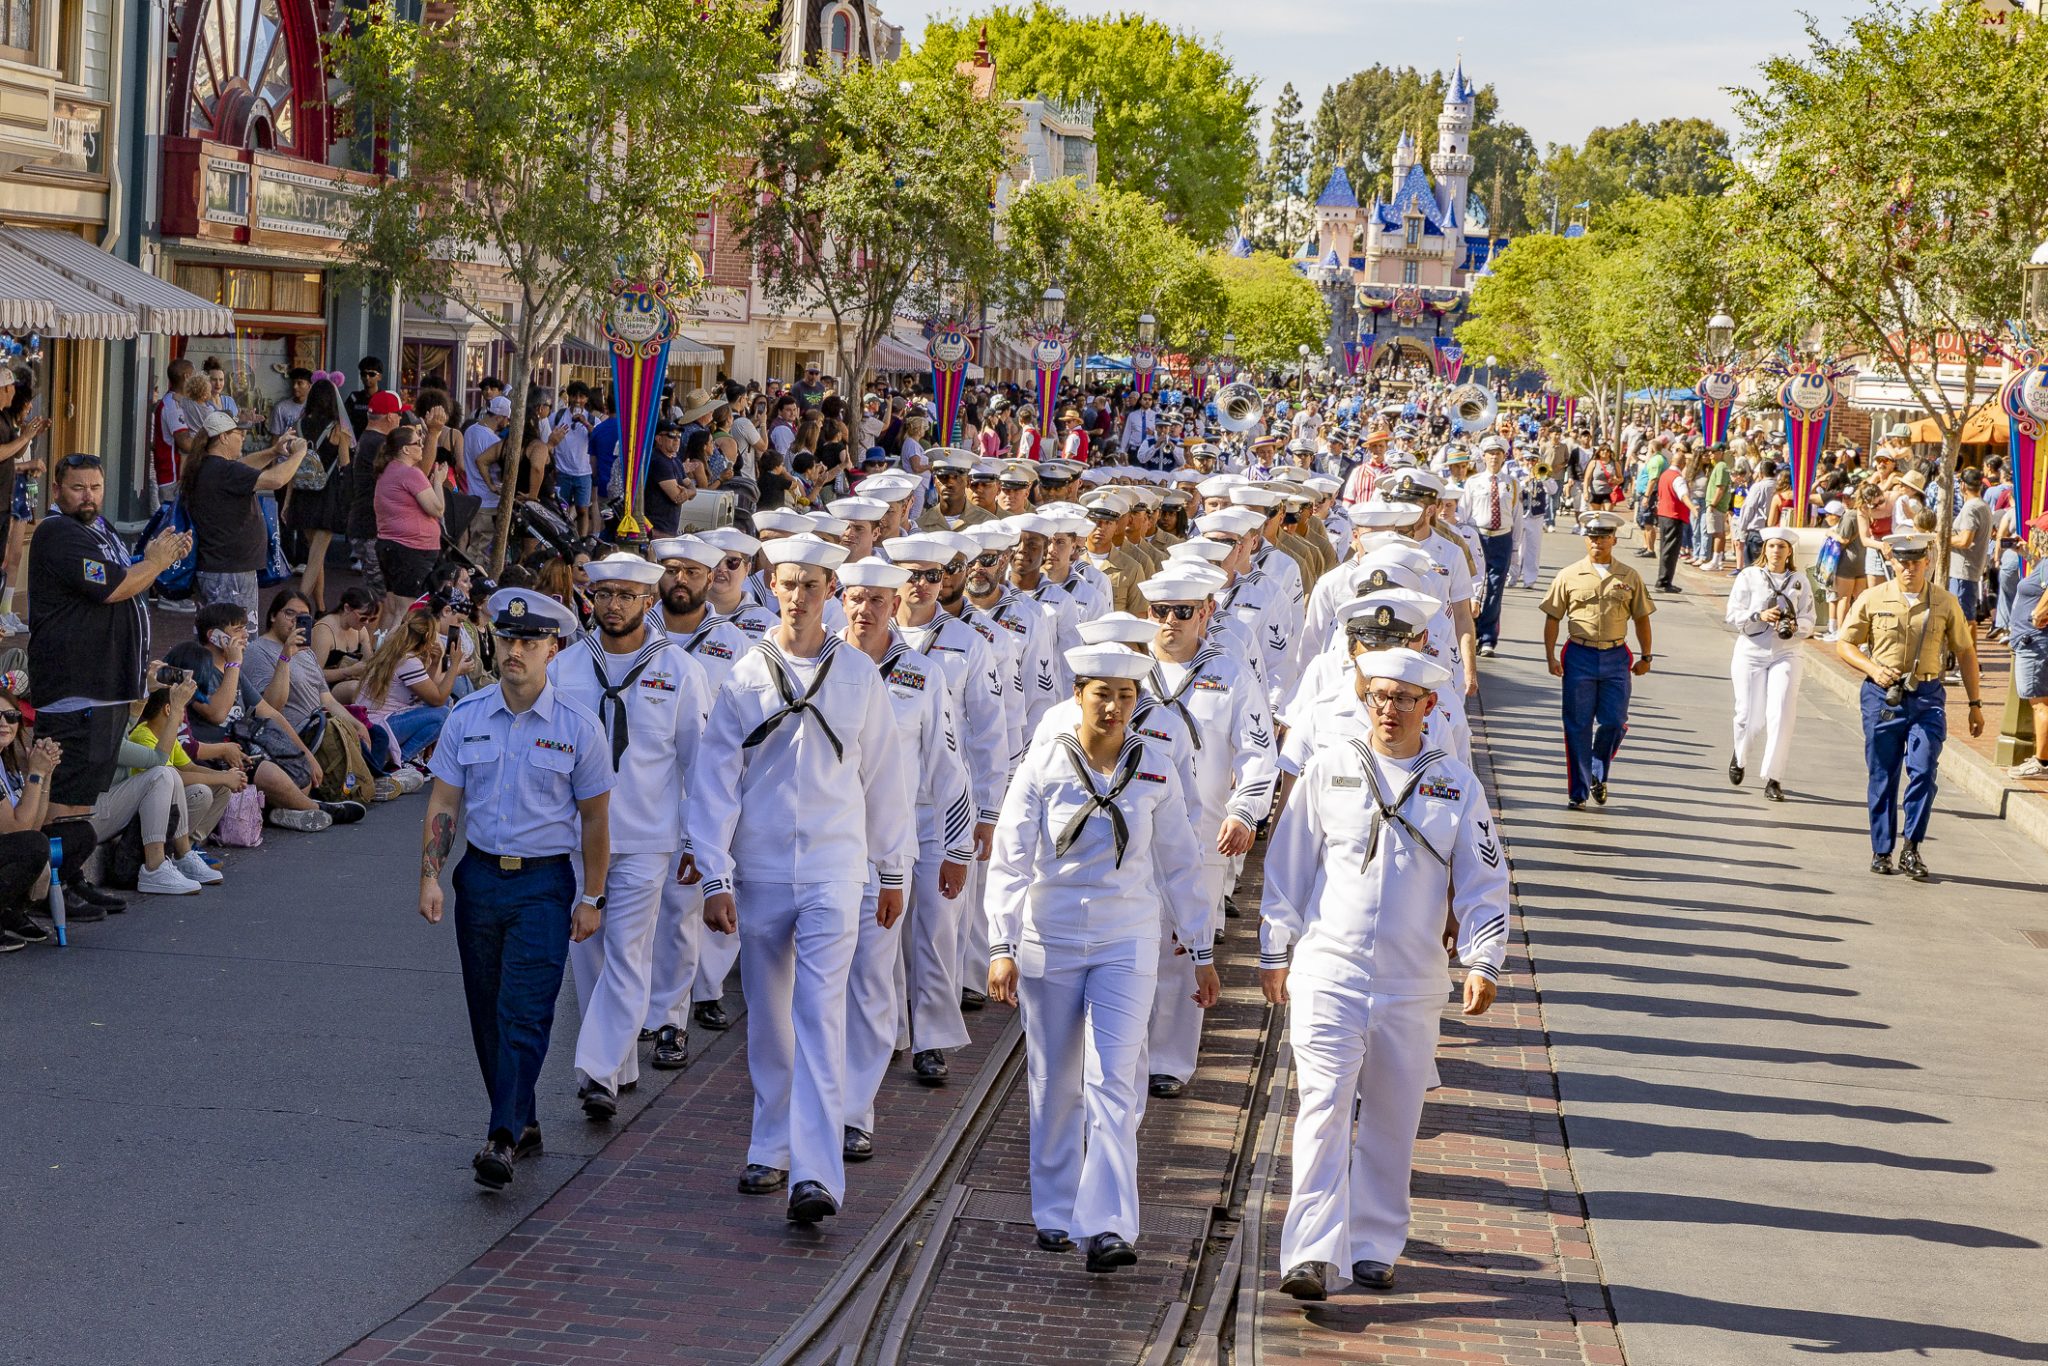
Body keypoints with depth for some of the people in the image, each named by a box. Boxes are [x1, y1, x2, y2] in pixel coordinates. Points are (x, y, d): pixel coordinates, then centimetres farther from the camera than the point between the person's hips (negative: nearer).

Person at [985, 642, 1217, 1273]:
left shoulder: (1154, 769, 0)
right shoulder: (1044, 763, -4)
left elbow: (1180, 864, 8)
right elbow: (1009, 858, -4)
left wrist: (1201, 952, 11)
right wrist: (1002, 946, -12)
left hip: (1127, 945, 0)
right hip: (1050, 940, 0)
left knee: (1112, 1082, -11)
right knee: (1056, 1085, 9)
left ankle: (1108, 1227, -15)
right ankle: (1055, 1215, 24)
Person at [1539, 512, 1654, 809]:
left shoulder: (1629, 578, 6)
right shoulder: (1569, 576, 3)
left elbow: (1641, 618, 13)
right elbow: (1553, 618, 5)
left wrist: (1645, 657, 9)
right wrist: (1551, 657, -2)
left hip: (1616, 658, 1)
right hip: (1579, 656, -1)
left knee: (1614, 723, -4)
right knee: (1578, 727, 1)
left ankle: (1598, 776, 22)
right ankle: (1578, 791, 10)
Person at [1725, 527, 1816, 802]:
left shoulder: (1799, 581, 7)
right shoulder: (1748, 576, 2)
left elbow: (1808, 620, 6)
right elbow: (1733, 615, -2)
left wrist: (1794, 626, -16)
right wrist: (1760, 616, -19)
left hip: (1787, 653, 1)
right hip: (1751, 652, -1)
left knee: (1781, 715, -11)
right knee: (1749, 716, 1)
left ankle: (1773, 779, -4)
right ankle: (1740, 757, 35)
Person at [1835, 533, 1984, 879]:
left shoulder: (1945, 602, 3)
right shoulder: (1872, 599, 1)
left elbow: (1965, 652, 12)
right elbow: (1844, 645, 6)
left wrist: (1975, 703, 11)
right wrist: (1873, 668, -13)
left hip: (1927, 697, 0)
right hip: (1882, 696, 0)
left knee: (1923, 771, -12)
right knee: (1882, 776, 5)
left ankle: (1911, 849, -1)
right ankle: (1881, 852, 16)